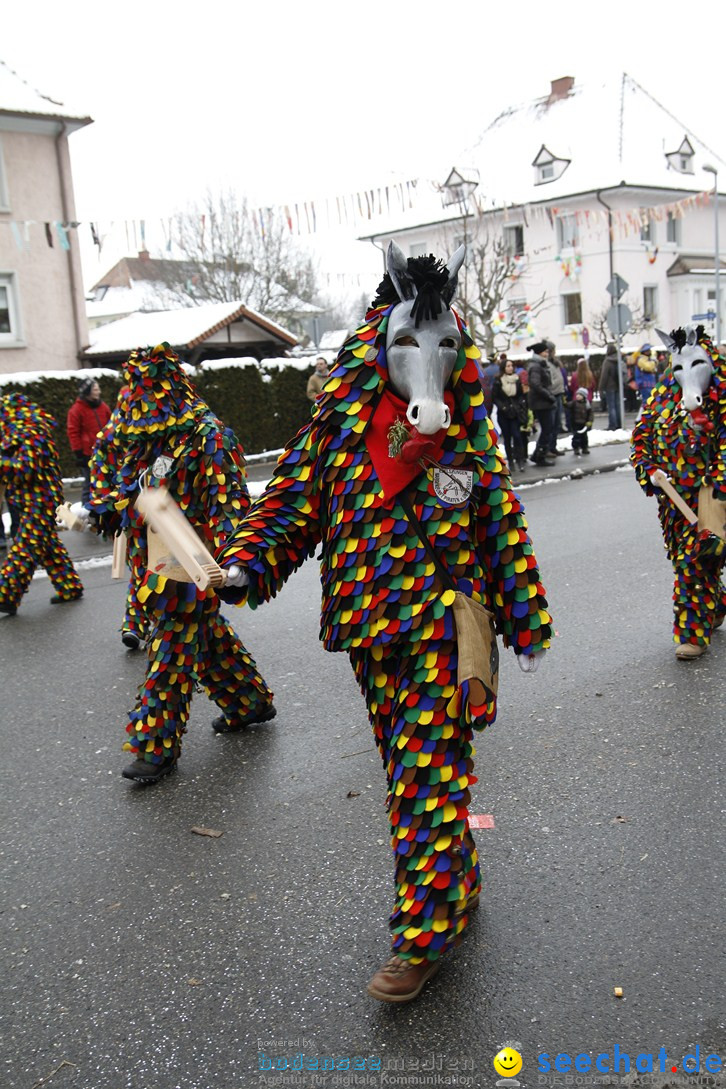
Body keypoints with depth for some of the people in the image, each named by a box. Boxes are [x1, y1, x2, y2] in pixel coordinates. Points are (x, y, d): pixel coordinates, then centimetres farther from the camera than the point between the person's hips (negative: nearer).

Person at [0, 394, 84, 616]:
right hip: (35, 501, 10)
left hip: (38, 502, -10)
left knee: (23, 550, -8)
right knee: (49, 547, 15)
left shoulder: (30, 435, -15)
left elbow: (25, 468, -22)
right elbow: (21, 466, 16)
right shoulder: (22, 434, 16)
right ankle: (70, 587, 23)